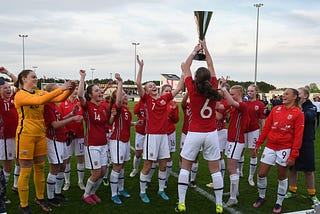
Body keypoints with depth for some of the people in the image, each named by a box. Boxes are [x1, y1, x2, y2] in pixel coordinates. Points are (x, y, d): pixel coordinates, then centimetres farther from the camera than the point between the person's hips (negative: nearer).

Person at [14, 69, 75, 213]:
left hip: (40, 134, 6)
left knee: (40, 168, 15)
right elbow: (39, 101, -28)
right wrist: (61, 89, -28)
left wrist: (70, 90, -19)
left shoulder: (41, 93, 9)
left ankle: (40, 198, 33)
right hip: (26, 135, -6)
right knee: (25, 171, 2)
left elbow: (59, 99, -1)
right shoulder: (19, 95, -11)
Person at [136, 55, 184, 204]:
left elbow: (179, 88, 11)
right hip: (152, 135, -5)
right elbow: (138, 84, -14)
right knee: (147, 166, 2)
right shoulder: (146, 99, -1)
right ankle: (142, 192, 17)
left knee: (163, 165, 12)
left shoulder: (164, 99, 10)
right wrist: (141, 67, -17)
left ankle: (161, 190, 29)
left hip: (163, 135, 5)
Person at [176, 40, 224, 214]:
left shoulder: (193, 90, -10)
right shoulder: (213, 89, -5)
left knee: (185, 168, 10)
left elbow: (185, 68, 4)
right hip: (211, 134, 2)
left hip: (194, 134, -2)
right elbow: (211, 67, 10)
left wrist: (194, 51, 14)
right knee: (215, 169, 8)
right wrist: (205, 48, 16)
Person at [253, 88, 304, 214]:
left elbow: (298, 136, -8)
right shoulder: (276, 109, 6)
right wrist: (258, 143, 8)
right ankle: (261, 197, 27)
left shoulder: (298, 113, -5)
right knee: (261, 174, 4)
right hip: (270, 147, 4)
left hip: (285, 149, -3)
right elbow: (266, 127, 9)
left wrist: (293, 156, -11)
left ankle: (279, 203, 26)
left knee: (282, 177, 8)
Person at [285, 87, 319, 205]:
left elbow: (309, 117, -25)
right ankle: (292, 191, 26)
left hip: (306, 142, -3)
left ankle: (312, 194, 21)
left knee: (308, 170, 6)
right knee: (292, 167, 11)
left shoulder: (311, 107, -4)